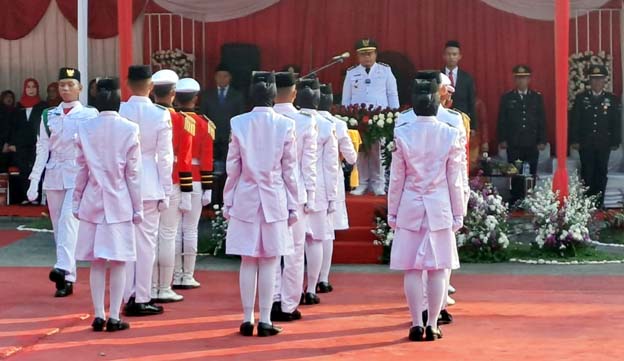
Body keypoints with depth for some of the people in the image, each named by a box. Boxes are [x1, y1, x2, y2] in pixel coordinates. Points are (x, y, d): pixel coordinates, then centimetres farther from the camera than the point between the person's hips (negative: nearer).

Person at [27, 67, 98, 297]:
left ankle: (64, 270, -32)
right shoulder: (48, 116, 11)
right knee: (58, 227, 6)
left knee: (69, 219, -22)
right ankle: (67, 280, 11)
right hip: (53, 175, 4)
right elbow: (42, 149, 9)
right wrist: (34, 182, 3)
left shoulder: (90, 114, 1)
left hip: (78, 176, -4)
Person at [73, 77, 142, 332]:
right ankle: (114, 317, 2)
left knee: (97, 262, 7)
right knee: (118, 262, 2)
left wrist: (77, 201, 14)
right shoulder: (129, 130, -7)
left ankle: (98, 316, 8)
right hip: (120, 202, -2)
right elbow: (133, 173, -4)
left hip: (92, 201, 2)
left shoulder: (84, 129, 0)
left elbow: (81, 170, 5)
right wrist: (138, 207, 3)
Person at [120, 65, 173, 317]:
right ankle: (142, 299, 5)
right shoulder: (161, 115, -7)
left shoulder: (117, 112, -3)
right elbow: (165, 156, -5)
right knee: (146, 242, 3)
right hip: (149, 185, -2)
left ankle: (128, 297, 14)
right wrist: (166, 192, 2)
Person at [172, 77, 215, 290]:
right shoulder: (203, 124, -3)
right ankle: (187, 277, 4)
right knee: (190, 230, 2)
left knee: (174, 230, 6)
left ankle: (176, 276, 8)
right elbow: (206, 159, -5)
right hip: (195, 182, -1)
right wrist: (207, 189, -1)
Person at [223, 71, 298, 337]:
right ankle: (265, 321, 4)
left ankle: (248, 320, 9)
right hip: (275, 200, -1)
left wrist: (228, 202, 9)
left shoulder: (238, 124, -3)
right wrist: (292, 205, 6)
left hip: (245, 198, 1)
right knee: (269, 263, 3)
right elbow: (289, 169, -1)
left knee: (248, 262, 7)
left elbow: (232, 167, 1)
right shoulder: (285, 125, -5)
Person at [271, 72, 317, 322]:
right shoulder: (306, 121, -5)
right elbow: (309, 162, -3)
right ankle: (288, 306, 7)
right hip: (296, 192, -1)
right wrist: (310, 195, 4)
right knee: (294, 251, 5)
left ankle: (274, 300, 4)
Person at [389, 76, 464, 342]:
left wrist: (392, 211, 9)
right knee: (437, 269, 5)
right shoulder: (450, 135, -5)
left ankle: (416, 325, 5)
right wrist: (458, 214, 7)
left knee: (412, 269, 4)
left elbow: (396, 178, 0)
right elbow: (455, 180, -1)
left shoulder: (402, 134, -4)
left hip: (410, 207, 0)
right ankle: (432, 325, 7)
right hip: (440, 208, 0)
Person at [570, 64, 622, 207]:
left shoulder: (612, 99, 5)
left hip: (603, 145, 1)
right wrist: (574, 140, -5)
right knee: (587, 174, 1)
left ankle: (598, 205, 10)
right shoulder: (581, 98, 4)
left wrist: (615, 142, -2)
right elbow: (574, 120, 2)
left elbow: (617, 123, 4)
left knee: (601, 174, 4)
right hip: (586, 144, -1)